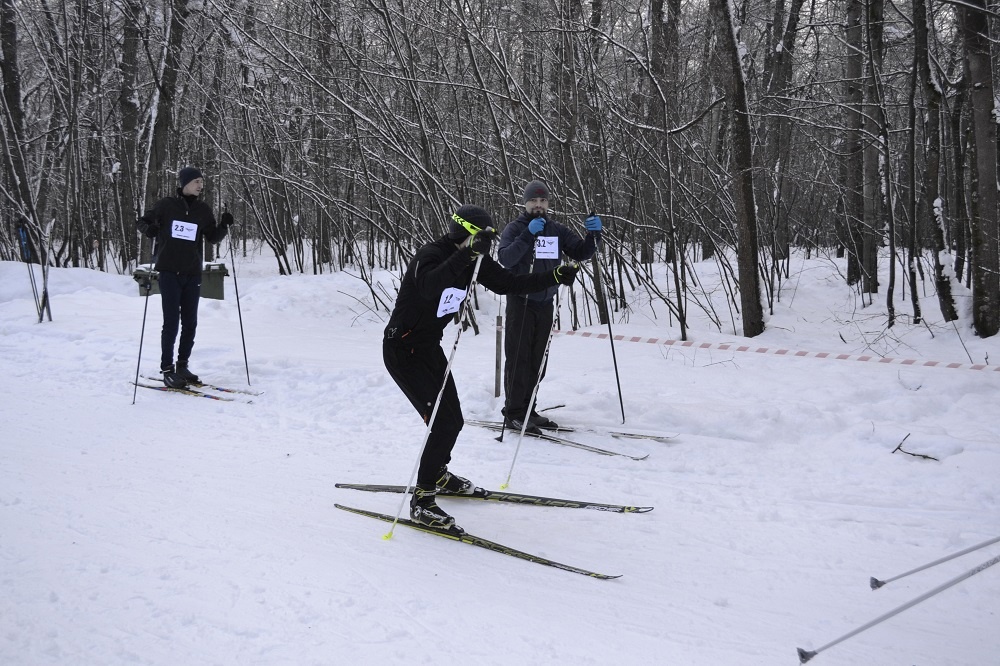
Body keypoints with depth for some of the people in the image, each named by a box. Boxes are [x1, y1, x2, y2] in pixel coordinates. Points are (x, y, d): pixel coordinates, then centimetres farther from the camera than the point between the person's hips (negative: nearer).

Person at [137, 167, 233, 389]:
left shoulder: (203, 210, 8)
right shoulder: (166, 205, -1)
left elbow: (213, 237, 11)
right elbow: (142, 221, 8)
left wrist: (224, 226, -7)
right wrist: (150, 230, -14)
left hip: (192, 273, 4)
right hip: (169, 272, -4)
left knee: (190, 323, 8)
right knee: (171, 322, -5)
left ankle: (182, 365, 20)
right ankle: (167, 368, 2)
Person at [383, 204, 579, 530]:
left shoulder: (475, 261, -2)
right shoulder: (431, 256, -26)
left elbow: (508, 283, 7)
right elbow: (429, 288, -48)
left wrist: (554, 277, 1)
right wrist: (467, 253, -54)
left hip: (429, 347, 8)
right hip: (402, 350, -8)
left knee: (453, 421, 15)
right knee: (443, 423, -15)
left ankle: (437, 474, 43)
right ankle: (421, 501, -3)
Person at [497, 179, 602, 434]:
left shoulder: (558, 231, 10)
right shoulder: (515, 229, -3)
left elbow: (581, 253, 6)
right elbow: (505, 259, -18)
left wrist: (593, 234, -12)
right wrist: (528, 234, -26)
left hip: (545, 303, 5)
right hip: (521, 302, -5)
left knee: (537, 361, 9)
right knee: (518, 358, -6)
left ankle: (527, 409, 18)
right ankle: (513, 413, -1)